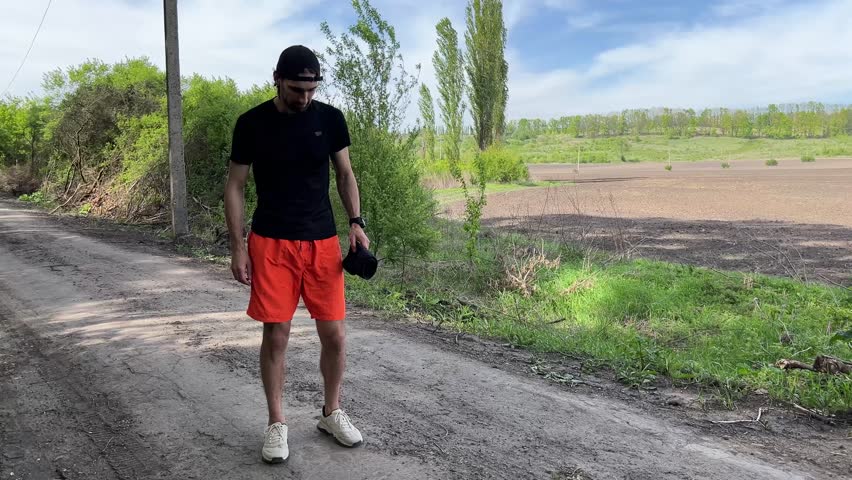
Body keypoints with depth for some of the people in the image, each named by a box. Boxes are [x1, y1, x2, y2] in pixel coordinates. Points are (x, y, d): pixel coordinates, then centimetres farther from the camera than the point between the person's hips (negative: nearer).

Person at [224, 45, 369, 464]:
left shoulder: (330, 118, 1)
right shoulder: (252, 124, -3)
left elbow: (345, 174, 10)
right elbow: (235, 186, 1)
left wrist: (356, 222, -3)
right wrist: (237, 247, -5)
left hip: (322, 241, 2)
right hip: (271, 243, -2)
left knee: (334, 335, 4)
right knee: (276, 334, 2)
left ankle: (331, 413, 25)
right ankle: (276, 423, 19)